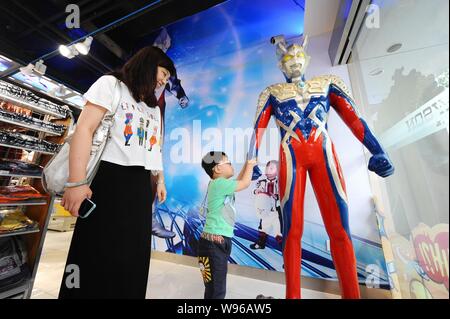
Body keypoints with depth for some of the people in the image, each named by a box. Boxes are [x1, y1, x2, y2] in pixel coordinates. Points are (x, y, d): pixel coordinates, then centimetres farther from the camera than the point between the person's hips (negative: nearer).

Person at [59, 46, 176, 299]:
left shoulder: (154, 107, 21)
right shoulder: (111, 84, 6)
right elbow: (85, 129, -6)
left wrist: (161, 180, 13)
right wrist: (77, 182, -14)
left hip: (141, 184, 6)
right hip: (109, 178, -5)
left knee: (134, 254, 11)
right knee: (98, 252, 4)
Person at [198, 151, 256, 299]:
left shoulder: (221, 185, 11)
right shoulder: (218, 184, -18)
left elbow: (238, 181, 25)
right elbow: (245, 183, -14)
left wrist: (246, 165, 20)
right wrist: (250, 165, 2)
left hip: (220, 241, 10)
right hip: (213, 242, -10)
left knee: (218, 288, 22)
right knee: (215, 291, 2)